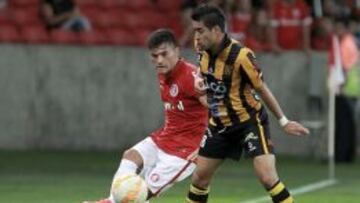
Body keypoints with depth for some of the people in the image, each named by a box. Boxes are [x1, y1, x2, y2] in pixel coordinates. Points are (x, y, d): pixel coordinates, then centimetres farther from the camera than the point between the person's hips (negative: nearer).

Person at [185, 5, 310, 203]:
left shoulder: (241, 55, -25)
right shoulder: (204, 52, -5)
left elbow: (262, 88, -14)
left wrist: (283, 121, -9)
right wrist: (199, 81, -5)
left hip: (249, 121, -7)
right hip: (220, 125, 7)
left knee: (267, 177, -19)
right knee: (200, 176, 9)